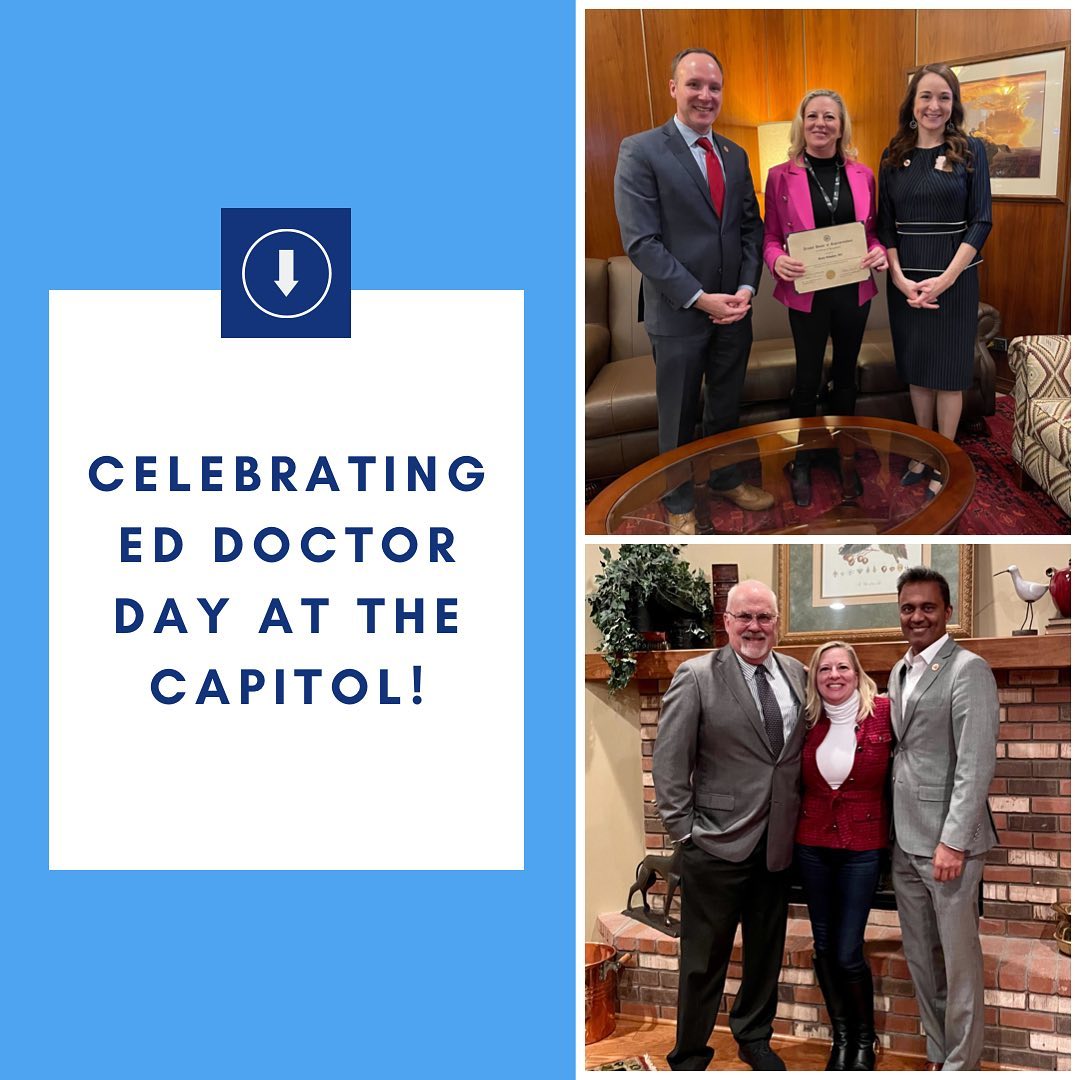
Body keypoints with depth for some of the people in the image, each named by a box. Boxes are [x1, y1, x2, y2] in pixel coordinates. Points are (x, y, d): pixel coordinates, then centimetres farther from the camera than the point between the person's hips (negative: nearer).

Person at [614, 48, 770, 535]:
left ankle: (725, 479, 39)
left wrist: (746, 288, -6)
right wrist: (699, 298, -19)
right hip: (678, 313, -5)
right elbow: (641, 241, -16)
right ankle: (677, 503, 27)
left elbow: (750, 228, 11)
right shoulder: (640, 151, -11)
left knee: (726, 406, 19)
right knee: (678, 416, 9)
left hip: (734, 309, 5)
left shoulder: (735, 155, 8)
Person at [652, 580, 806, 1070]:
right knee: (703, 959, 5)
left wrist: (800, 819, 6)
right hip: (717, 845, -4)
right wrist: (685, 828, -11)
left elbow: (805, 751, 13)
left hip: (777, 843, 5)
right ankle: (689, 1056, 19)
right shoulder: (696, 676, -8)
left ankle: (754, 1038, 36)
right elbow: (668, 759, -8)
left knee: (766, 953, 17)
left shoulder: (797, 675, 6)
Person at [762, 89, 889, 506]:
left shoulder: (862, 175, 2)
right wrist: (778, 261, -23)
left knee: (845, 373, 16)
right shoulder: (781, 176, -6)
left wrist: (878, 253, -12)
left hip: (854, 291, 3)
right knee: (807, 379, 5)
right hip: (807, 292, -3)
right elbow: (770, 236, -3)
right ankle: (801, 464, 18)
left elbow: (871, 230, 10)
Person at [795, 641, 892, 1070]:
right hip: (812, 845, 4)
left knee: (848, 953, -3)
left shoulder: (883, 712, -9)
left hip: (862, 846, -3)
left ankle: (865, 1038, 21)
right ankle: (841, 1037, 28)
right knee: (824, 947, 10)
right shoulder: (809, 722, 1)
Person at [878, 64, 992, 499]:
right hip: (904, 280, 3)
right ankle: (923, 452, 24)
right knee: (915, 367, 10)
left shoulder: (970, 151, -3)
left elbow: (981, 221, -7)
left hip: (953, 277, -3)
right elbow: (885, 224, 4)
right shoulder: (894, 156, 5)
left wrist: (946, 279, -16)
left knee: (948, 370, 3)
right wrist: (899, 278, -10)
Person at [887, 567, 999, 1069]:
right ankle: (937, 1052, 27)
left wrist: (953, 841, -20)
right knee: (920, 956, 15)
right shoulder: (899, 673, 14)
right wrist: (890, 829, 9)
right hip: (903, 839, 8)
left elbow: (977, 762, -16)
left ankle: (960, 1064, 12)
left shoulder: (968, 670, -10)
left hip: (947, 839, -7)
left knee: (958, 958, 2)